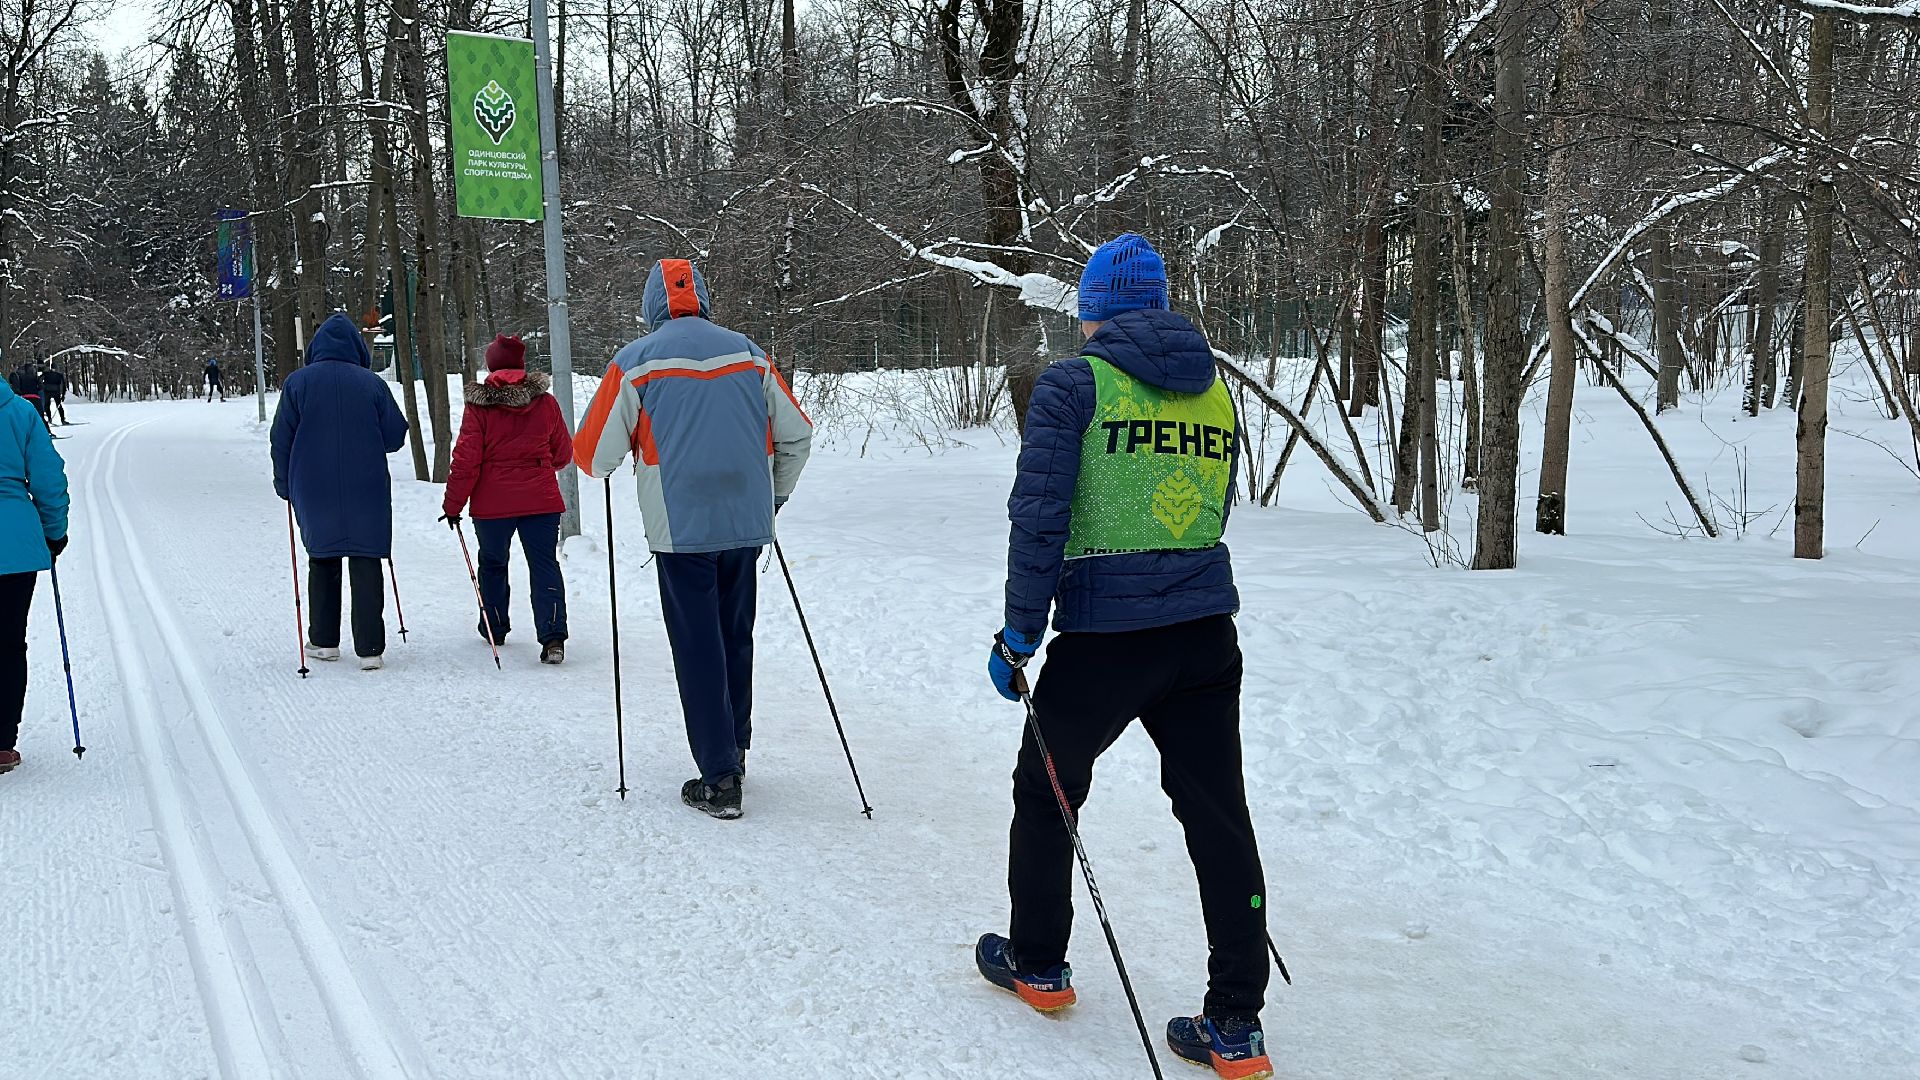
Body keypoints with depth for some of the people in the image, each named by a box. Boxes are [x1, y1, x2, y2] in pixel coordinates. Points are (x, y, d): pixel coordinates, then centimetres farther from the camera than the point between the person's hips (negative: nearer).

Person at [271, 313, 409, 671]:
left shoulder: (297, 383, -1)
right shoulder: (373, 384, -4)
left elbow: (281, 440, 2)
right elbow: (396, 435, 0)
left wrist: (285, 486, 13)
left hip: (315, 493, 1)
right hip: (367, 493, -1)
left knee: (322, 564, 15)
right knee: (366, 564, 1)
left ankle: (324, 641, 21)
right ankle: (370, 648, -2)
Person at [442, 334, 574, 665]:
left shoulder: (478, 405, -6)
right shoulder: (546, 402, 0)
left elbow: (466, 460, -8)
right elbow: (563, 454, 9)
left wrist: (453, 504, 2)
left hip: (493, 502, -1)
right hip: (541, 500, 1)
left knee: (493, 564, 20)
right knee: (544, 565, 2)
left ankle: (494, 628, 33)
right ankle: (553, 635, -13)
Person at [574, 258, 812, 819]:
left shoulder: (635, 363, -4)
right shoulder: (749, 354, 7)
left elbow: (594, 456, -3)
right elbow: (797, 436, 10)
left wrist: (596, 460, 21)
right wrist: (773, 497, 24)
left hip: (682, 528, -4)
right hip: (746, 524, 4)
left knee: (698, 648, 2)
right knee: (737, 639, 17)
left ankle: (719, 779, 3)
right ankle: (735, 752, 30)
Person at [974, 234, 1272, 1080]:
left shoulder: (1072, 385, -6)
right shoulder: (1216, 391, 10)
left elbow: (1039, 518, -12)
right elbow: (1214, 514, 16)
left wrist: (1019, 635, -6)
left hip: (1104, 639, -5)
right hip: (1206, 633, 5)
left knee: (1046, 792, 17)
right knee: (1218, 816, 8)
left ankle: (1037, 964, 33)